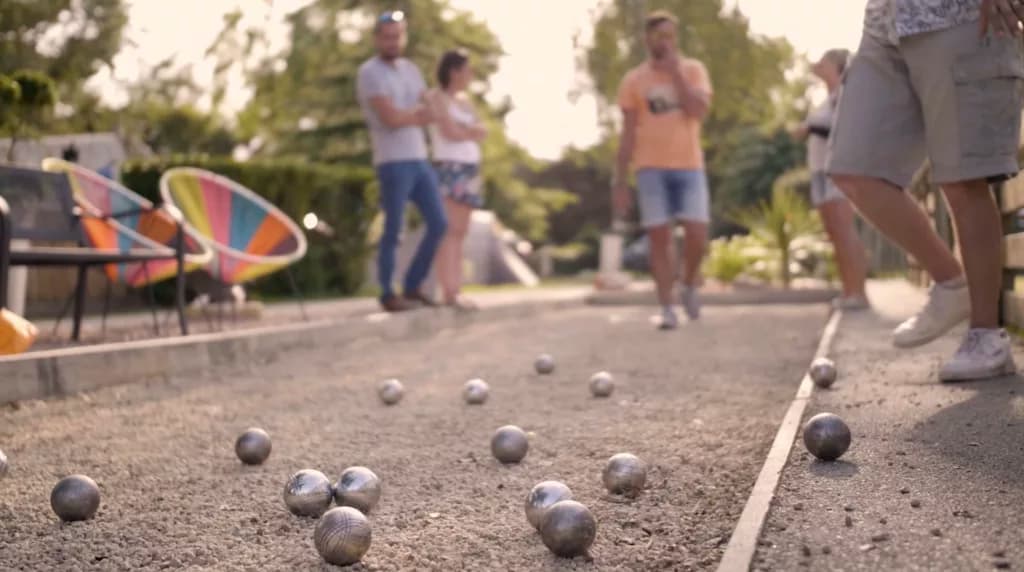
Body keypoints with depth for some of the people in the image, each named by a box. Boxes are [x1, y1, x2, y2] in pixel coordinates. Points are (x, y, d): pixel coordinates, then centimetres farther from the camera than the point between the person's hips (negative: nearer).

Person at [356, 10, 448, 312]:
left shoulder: (411, 70, 17)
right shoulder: (369, 73, -7)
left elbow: (431, 114, 12)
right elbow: (391, 118, -16)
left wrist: (405, 115, -7)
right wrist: (417, 112, 0)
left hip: (420, 161, 7)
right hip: (393, 163, -7)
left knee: (439, 225, 5)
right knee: (393, 231, -2)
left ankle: (413, 287, 16)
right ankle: (388, 294, 10)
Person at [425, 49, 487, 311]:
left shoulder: (465, 100, 20)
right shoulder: (437, 97, -3)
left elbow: (482, 132, 9)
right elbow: (449, 132, -14)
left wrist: (461, 128, -8)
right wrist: (471, 131, 4)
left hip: (469, 171, 8)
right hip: (448, 169, -8)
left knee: (459, 232, 3)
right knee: (448, 230, -14)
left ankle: (456, 291, 1)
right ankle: (449, 292, -19)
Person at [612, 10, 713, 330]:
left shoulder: (693, 70, 6)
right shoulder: (634, 80, 5)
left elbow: (699, 111, -11)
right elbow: (628, 134, 5)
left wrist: (675, 73, -12)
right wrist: (619, 181, 0)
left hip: (689, 165, 1)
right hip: (651, 168, 0)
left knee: (697, 237, -7)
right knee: (659, 238, -4)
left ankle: (689, 285, 21)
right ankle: (666, 308, 2)